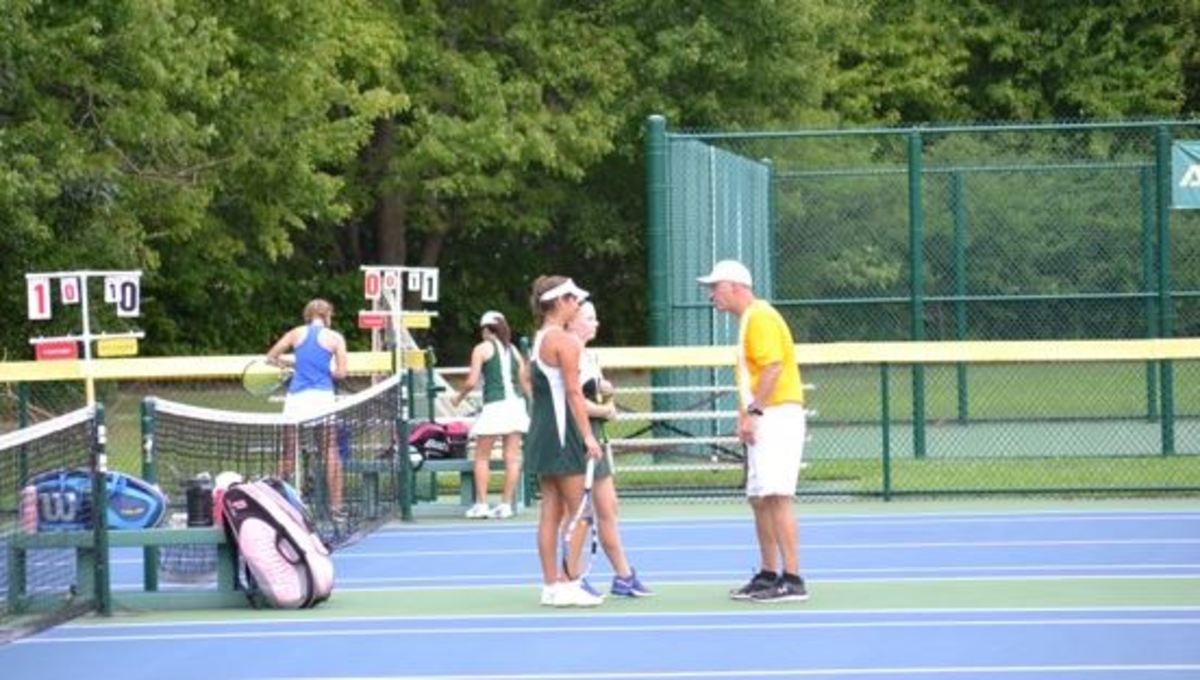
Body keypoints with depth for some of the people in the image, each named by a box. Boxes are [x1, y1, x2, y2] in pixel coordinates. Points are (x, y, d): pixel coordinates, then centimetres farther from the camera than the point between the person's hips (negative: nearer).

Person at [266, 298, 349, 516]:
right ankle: (335, 505, 2)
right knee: (330, 451, 4)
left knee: (289, 452, 8)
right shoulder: (335, 338, 4)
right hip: (322, 397, -2)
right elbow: (340, 373, -2)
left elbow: (271, 357, 16)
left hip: (296, 397, 2)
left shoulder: (296, 334, 11)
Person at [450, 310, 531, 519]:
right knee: (512, 457, 4)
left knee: (482, 457, 5)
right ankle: (506, 504, 4)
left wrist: (459, 397, 12)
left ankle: (481, 504, 1)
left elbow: (472, 382, -5)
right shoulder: (513, 350, 15)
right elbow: (525, 382, 16)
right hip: (516, 404, 5)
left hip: (494, 406, -5)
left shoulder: (482, 348, 1)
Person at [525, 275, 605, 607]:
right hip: (562, 433, -9)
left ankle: (551, 584, 10)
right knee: (578, 512, -4)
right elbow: (573, 392, -16)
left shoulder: (538, 339, 14)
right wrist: (588, 435, -15)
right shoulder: (565, 341, -12)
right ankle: (569, 585, -6)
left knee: (550, 512, 9)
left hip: (540, 429, 9)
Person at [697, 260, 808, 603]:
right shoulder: (748, 320, 21)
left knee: (776, 497, -14)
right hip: (763, 421, 11)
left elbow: (773, 367, -21)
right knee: (759, 499, 12)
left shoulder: (760, 318, -11)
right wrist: (744, 416, 13)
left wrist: (753, 413, -22)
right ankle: (769, 575, 19)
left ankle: (792, 580, -17)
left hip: (777, 416, -11)